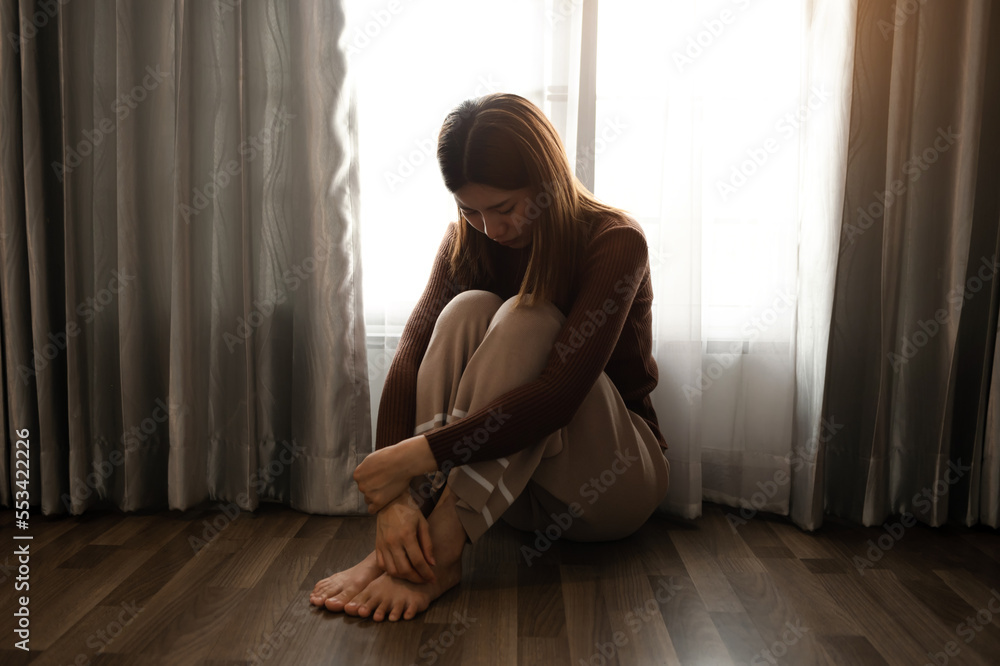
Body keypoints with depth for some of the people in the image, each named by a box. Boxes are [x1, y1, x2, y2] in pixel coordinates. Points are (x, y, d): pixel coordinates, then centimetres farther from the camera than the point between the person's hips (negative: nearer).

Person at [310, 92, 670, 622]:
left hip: (609, 481, -3)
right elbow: (409, 359, -17)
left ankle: (437, 554, -35)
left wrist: (417, 455, -35)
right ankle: (402, 550, -34)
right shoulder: (466, 241, -3)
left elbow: (559, 394, -30)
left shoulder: (615, 242, -17)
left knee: (525, 319, -29)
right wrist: (392, 496, -32)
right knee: (468, 310, -24)